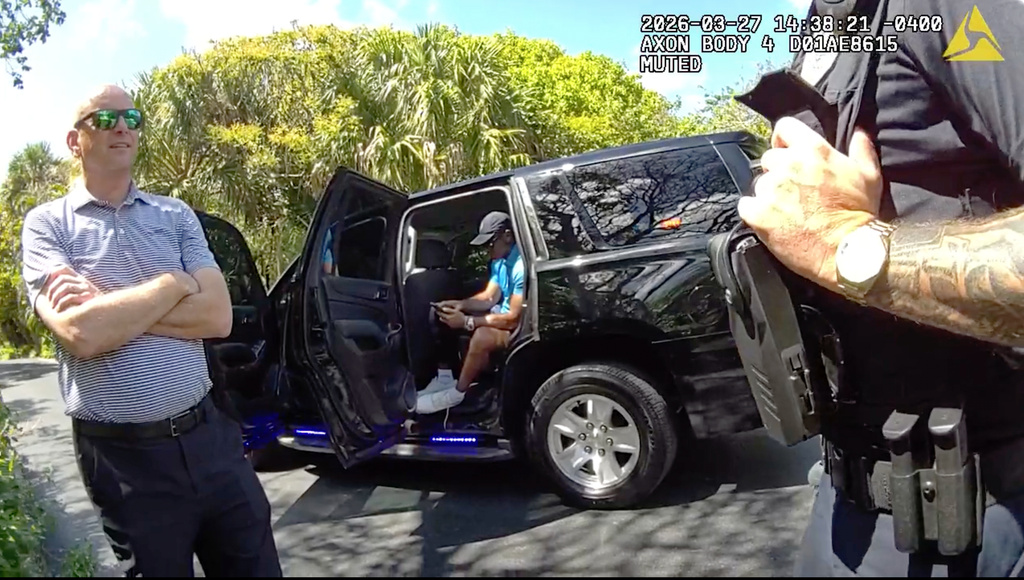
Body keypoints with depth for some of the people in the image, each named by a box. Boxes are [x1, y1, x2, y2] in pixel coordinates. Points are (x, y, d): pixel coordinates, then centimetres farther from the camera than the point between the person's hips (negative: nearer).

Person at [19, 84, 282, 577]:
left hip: (209, 434, 3)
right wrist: (175, 285, -9)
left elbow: (218, 317, -5)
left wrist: (110, 308, -12)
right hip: (122, 456, -3)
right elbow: (81, 332, -18)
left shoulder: (176, 216, 7)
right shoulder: (46, 224, -1)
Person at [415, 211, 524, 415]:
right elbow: (489, 297, 8)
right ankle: (447, 377, 2)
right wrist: (460, 305, -12)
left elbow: (514, 319, -30)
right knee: (450, 318, 4)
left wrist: (467, 322, -28)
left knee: (482, 336, -36)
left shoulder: (521, 266, -29)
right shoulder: (500, 261, 4)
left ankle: (457, 393, -14)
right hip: (506, 314, 10)